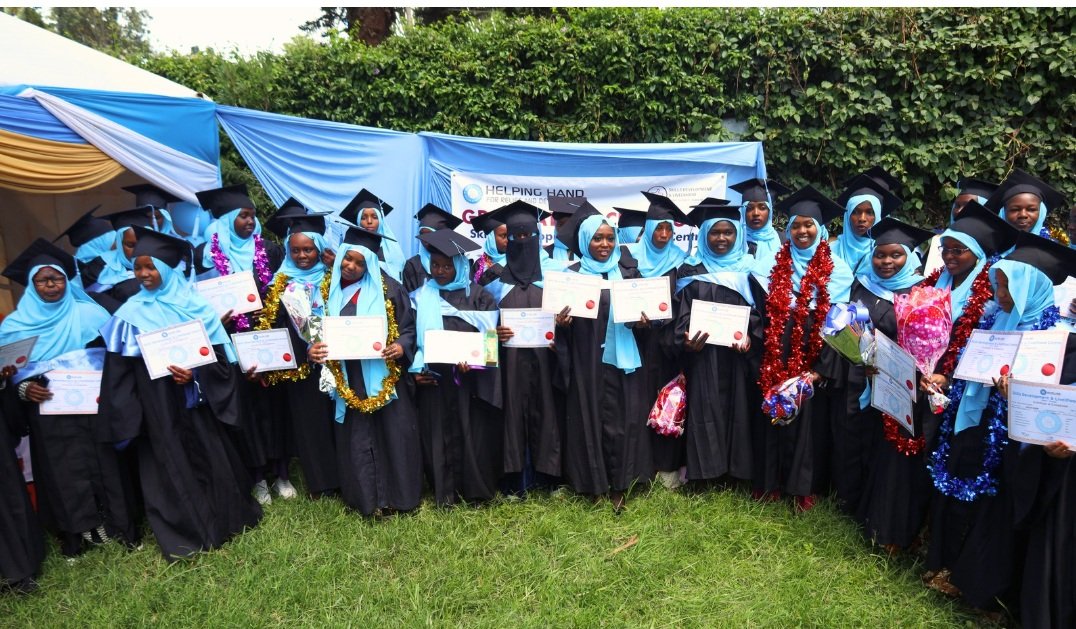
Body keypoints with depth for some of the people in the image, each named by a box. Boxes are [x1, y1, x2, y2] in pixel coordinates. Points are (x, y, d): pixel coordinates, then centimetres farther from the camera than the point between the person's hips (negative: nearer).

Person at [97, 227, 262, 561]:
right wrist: (128, 415, -6)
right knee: (172, 464, 5)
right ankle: (187, 533, 18)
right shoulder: (130, 314, -2)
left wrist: (195, 374, -19)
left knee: (212, 458, 9)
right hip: (159, 407, 0)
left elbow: (219, 354, -2)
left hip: (198, 401, 0)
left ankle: (227, 517, 29)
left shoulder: (194, 304, -2)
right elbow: (120, 371, -1)